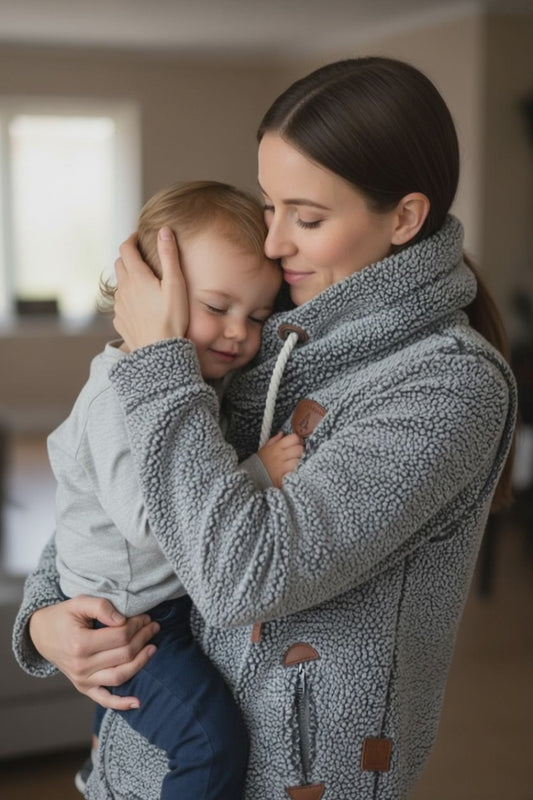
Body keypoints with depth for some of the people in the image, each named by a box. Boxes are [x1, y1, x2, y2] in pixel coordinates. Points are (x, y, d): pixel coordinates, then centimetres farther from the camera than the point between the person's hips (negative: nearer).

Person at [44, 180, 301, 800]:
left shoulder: (201, 377, 4)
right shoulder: (122, 398, -27)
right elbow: (150, 520, -37)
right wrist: (259, 473, -36)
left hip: (173, 598, 10)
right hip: (124, 618, -10)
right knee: (212, 737, -21)